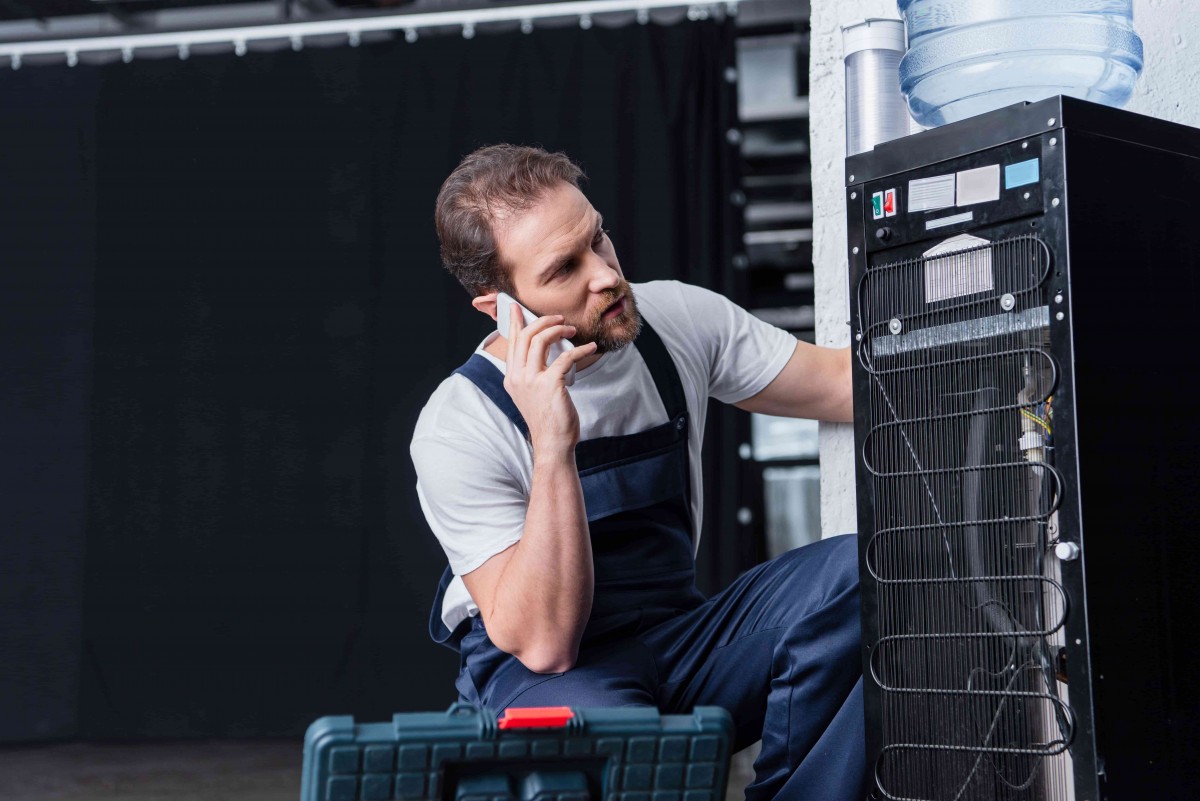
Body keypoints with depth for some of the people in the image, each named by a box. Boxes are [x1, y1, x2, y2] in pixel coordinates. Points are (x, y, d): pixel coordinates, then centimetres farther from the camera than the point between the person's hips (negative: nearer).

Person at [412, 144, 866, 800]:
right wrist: (553, 446, -33)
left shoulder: (679, 319, -3)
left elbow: (846, 383, 1)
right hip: (543, 670, -5)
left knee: (860, 574, -20)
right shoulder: (458, 430, -17)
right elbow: (542, 642, -24)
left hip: (680, 637, 6)